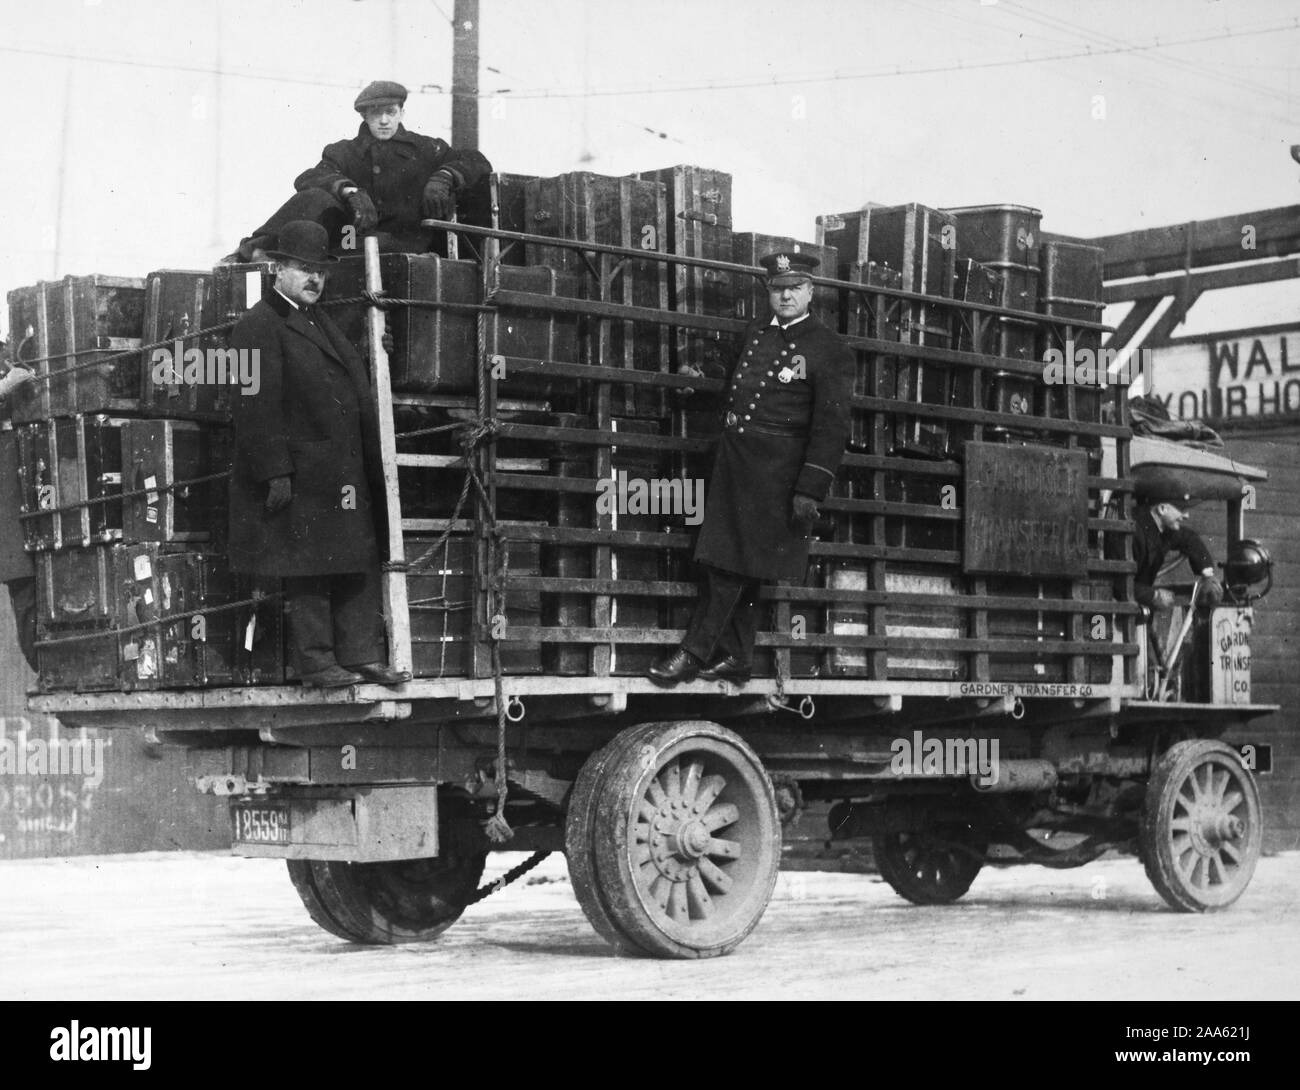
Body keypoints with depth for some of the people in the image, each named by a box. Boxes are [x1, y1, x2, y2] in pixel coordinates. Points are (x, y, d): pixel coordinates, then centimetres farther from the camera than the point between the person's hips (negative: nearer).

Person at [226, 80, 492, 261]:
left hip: (403, 240, -2)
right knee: (317, 197, -25)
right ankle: (258, 246, -36)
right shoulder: (345, 152, 16)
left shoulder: (424, 149, 16)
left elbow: (477, 163, 14)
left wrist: (443, 178, -7)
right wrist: (349, 190, -21)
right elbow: (308, 179, -2)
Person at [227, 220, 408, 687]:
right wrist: (275, 473, -21)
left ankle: (361, 657, 14)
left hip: (345, 476, 9)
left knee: (359, 568, 9)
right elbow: (256, 407, -16)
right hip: (299, 478, -9)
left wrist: (369, 466, 18)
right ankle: (315, 662, 4)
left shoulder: (321, 324, 20)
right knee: (307, 573, -2)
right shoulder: (258, 326, -10)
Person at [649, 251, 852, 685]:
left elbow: (831, 427, -12)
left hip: (775, 470, -6)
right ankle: (736, 658, 18)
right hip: (732, 460, 6)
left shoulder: (830, 351, -8)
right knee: (738, 567, 10)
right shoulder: (755, 332, 12)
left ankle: (696, 653, 3)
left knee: (731, 563, -4)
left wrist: (810, 490, -17)